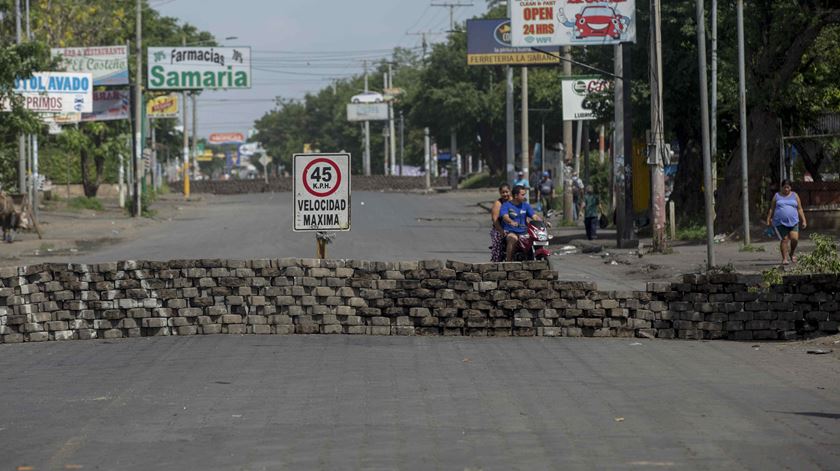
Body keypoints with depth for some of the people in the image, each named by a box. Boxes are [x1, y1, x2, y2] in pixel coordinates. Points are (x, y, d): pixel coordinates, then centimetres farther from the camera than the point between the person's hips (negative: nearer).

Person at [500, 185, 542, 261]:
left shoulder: (525, 206, 14)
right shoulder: (506, 205, 0)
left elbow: (534, 216, 4)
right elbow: (505, 217, -18)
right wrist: (511, 222, -41)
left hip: (523, 233, 5)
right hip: (510, 232, -5)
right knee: (514, 238, -37)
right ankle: (508, 261, -33)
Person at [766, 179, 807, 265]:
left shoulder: (795, 196, 11)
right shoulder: (777, 196, 9)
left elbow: (800, 209, 10)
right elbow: (772, 209, 11)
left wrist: (803, 220, 4)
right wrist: (768, 220, 6)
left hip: (793, 221, 1)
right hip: (780, 222, -1)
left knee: (794, 238, -12)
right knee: (784, 239, -8)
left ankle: (792, 253, 15)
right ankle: (784, 258, -3)